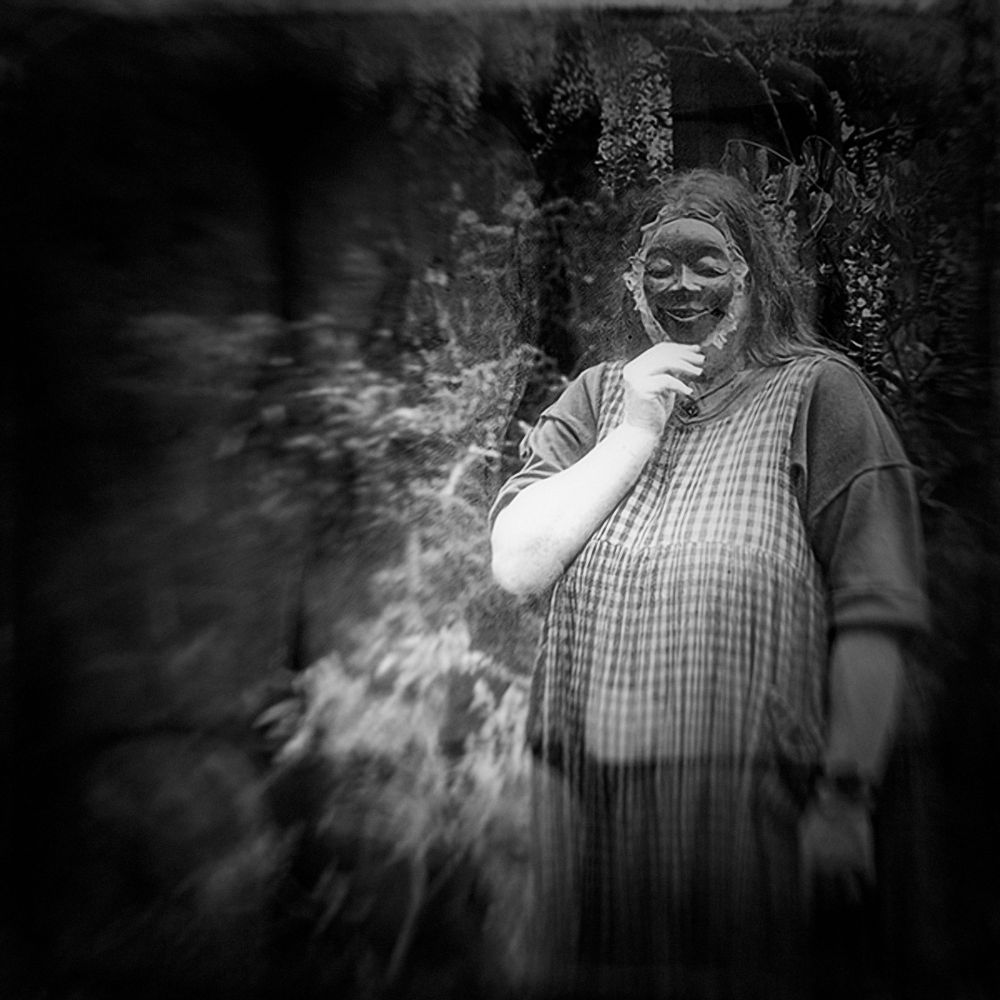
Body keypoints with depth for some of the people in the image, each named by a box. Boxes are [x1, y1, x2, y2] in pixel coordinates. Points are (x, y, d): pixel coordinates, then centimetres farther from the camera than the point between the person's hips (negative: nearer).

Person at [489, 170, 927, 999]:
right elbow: (516, 565, -2)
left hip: (751, 807, -3)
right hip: (589, 801, 4)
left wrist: (846, 798, -13)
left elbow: (874, 612, -8)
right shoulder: (597, 397, 10)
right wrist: (635, 432, -6)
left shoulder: (817, 393, -1)